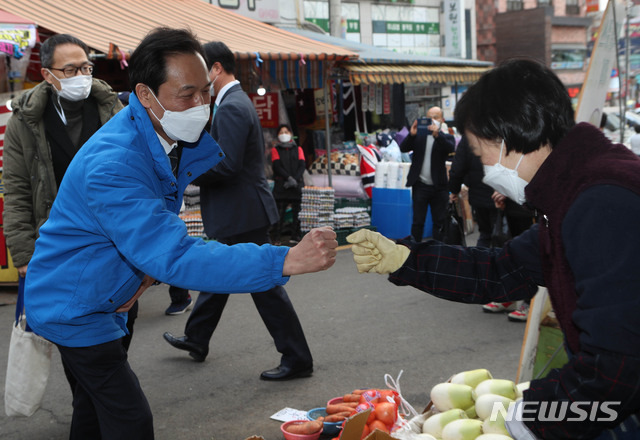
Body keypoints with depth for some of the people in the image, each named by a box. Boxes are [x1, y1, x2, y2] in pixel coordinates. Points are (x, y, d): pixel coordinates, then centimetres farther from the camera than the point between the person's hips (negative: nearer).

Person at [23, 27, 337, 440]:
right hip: (74, 308, -9)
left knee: (95, 406, 22)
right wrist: (286, 261, -51)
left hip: (104, 302, 9)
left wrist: (151, 269, -12)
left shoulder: (173, 136, -6)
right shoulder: (113, 166, -36)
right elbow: (177, 258, -44)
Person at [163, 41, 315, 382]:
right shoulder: (235, 102, 14)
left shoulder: (231, 108, -19)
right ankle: (196, 340, 40)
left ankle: (297, 359, 6)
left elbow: (227, 166, -27)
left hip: (242, 213, -11)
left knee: (265, 285, -4)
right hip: (234, 212, 11)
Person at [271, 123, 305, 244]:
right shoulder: (275, 150, 10)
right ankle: (277, 237, -6)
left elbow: (302, 166, 4)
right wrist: (289, 178, -15)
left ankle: (295, 236, 5)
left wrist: (295, 179, -12)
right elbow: (277, 166, -3)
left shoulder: (298, 149, 15)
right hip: (281, 185, -2)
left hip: (297, 185, 2)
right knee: (280, 212, -7)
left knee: (297, 213, 0)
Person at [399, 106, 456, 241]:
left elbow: (450, 148, -19)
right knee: (417, 222, 5)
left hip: (438, 187, 0)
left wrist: (437, 135, -35)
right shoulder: (419, 135, 6)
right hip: (420, 186, 1)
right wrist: (411, 134, -23)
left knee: (439, 222, 7)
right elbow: (403, 148, -5)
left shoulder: (446, 137, 2)